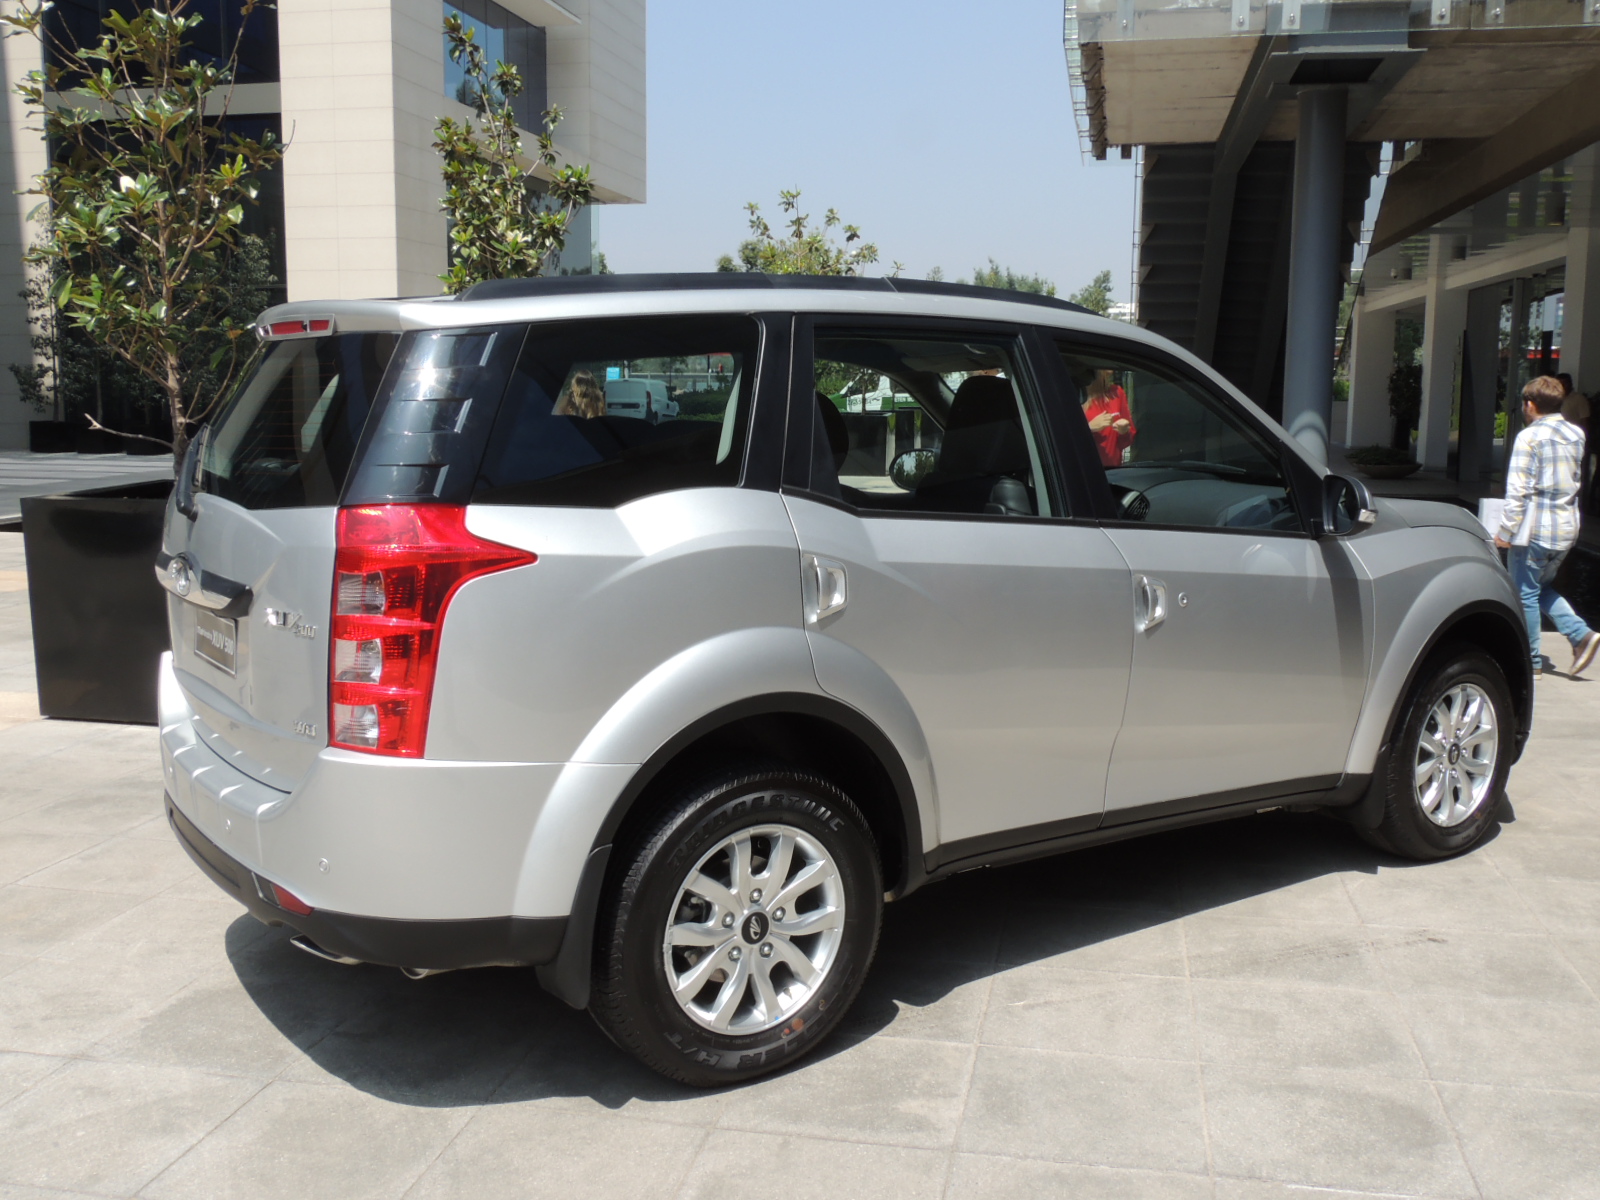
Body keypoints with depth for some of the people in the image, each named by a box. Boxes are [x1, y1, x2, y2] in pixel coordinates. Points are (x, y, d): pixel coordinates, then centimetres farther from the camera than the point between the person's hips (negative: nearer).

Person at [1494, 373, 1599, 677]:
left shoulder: (1530, 437, -14)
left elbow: (1518, 490, -17)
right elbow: (1574, 481, 16)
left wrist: (1505, 531, -12)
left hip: (1534, 530, -7)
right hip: (1566, 529, 7)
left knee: (1525, 593, 4)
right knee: (1542, 588, 22)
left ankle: (1531, 661, 9)